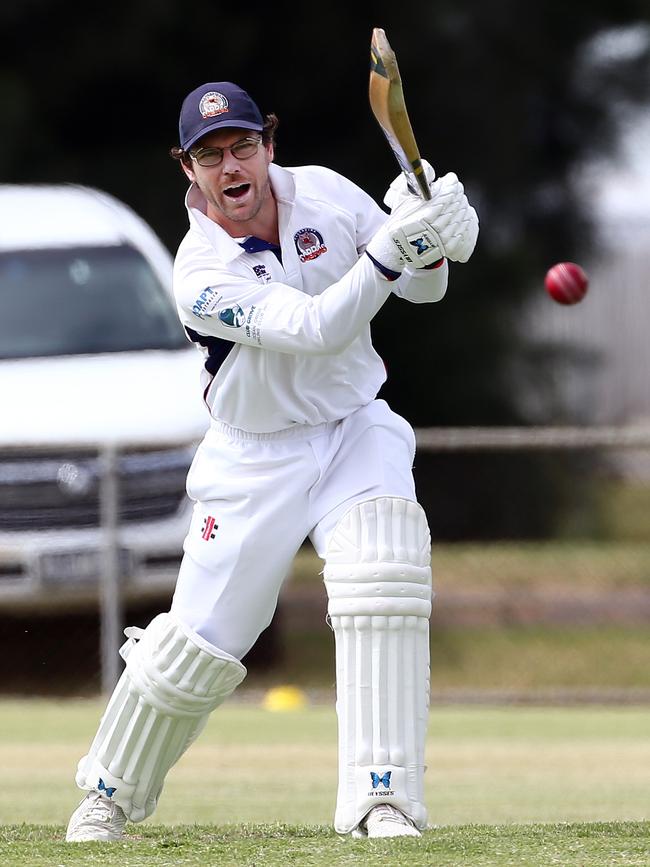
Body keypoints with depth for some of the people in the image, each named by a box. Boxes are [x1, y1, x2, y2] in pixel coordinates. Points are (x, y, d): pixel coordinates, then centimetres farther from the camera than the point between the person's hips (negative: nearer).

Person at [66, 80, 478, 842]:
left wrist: (434, 242, -23)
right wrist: (387, 253, -42)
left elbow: (421, 288, 0)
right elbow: (315, 327, -31)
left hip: (358, 431, 3)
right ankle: (111, 792, 25)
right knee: (201, 636, 0)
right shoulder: (201, 273, -21)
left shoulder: (325, 193, -7)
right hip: (257, 458, -3)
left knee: (384, 582, -23)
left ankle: (382, 800, -23)